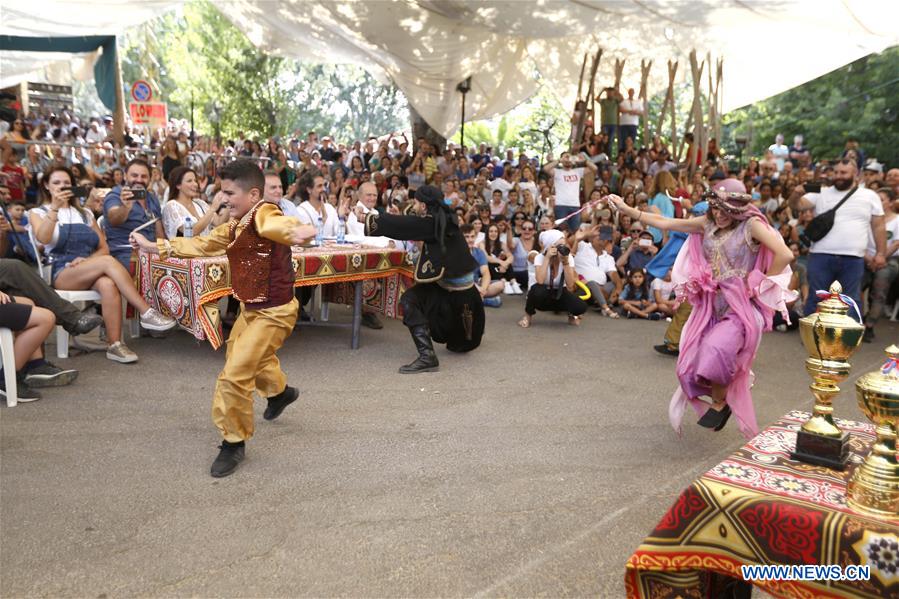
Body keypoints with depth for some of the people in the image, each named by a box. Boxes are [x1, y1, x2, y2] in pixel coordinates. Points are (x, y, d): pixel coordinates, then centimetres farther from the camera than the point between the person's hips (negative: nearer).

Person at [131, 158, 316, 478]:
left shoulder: (263, 214, -24)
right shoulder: (234, 225, 3)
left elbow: (278, 224, -47)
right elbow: (202, 244, 14)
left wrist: (296, 230, -71)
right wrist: (156, 246, 11)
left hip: (273, 311, -10)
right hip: (251, 308, 10)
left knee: (234, 375, -14)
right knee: (238, 354, 32)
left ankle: (234, 442, 6)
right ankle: (280, 391, 58)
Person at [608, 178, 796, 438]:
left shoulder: (752, 224, -10)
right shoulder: (708, 223, 5)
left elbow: (785, 255, -19)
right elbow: (664, 223, 6)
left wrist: (758, 284, -12)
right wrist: (627, 209, 2)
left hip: (741, 307, -6)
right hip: (712, 305, 6)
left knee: (715, 351, -28)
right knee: (692, 363, 2)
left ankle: (720, 402, 1)